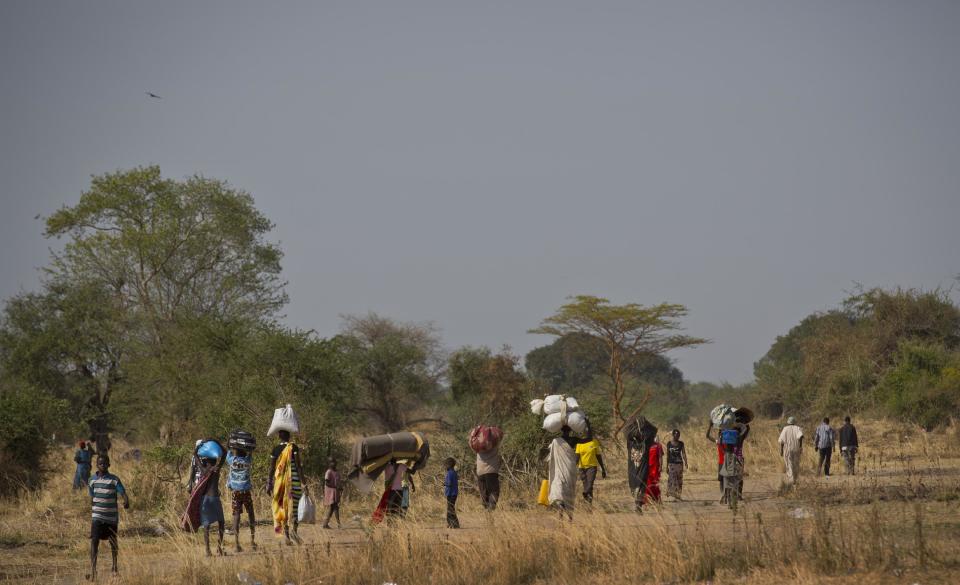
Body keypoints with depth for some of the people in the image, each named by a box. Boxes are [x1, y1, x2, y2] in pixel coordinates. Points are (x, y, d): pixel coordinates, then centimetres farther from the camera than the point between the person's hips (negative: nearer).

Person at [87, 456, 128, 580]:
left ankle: (115, 566, 31)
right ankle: (93, 569, -18)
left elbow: (123, 493, -15)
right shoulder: (93, 480, 3)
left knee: (113, 542, 12)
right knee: (94, 541, -14)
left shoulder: (114, 480, -5)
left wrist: (126, 501, -38)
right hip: (97, 517, 1)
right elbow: (92, 499, 12)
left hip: (112, 517, -1)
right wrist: (91, 515, 17)